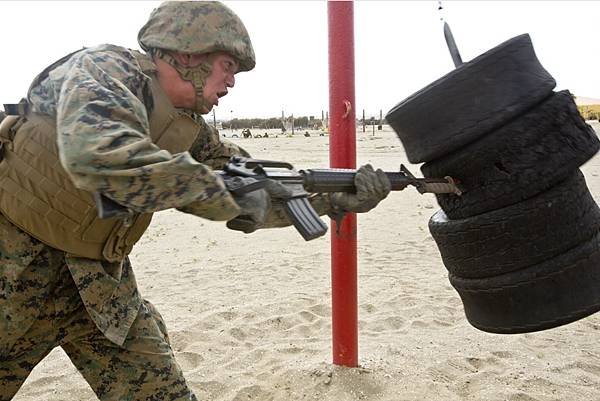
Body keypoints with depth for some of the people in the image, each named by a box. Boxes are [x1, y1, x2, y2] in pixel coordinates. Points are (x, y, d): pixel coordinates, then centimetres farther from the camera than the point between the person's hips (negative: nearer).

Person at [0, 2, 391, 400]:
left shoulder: (191, 130, 1)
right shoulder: (104, 68, -19)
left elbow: (258, 197, 5)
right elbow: (96, 154, -40)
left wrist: (337, 199, -3)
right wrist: (220, 187, -32)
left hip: (97, 277, 6)